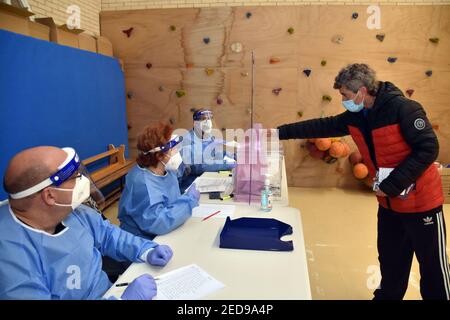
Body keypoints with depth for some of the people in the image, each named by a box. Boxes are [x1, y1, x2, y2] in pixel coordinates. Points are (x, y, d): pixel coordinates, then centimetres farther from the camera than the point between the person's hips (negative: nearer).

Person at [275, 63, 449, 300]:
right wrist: (280, 132, 4)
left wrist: (391, 184, -23)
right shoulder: (355, 116, 0)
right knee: (390, 260, 22)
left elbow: (428, 149, -22)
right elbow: (322, 127, 5)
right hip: (388, 202, 7)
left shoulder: (403, 108, -21)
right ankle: (387, 295, 41)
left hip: (421, 201, -7)